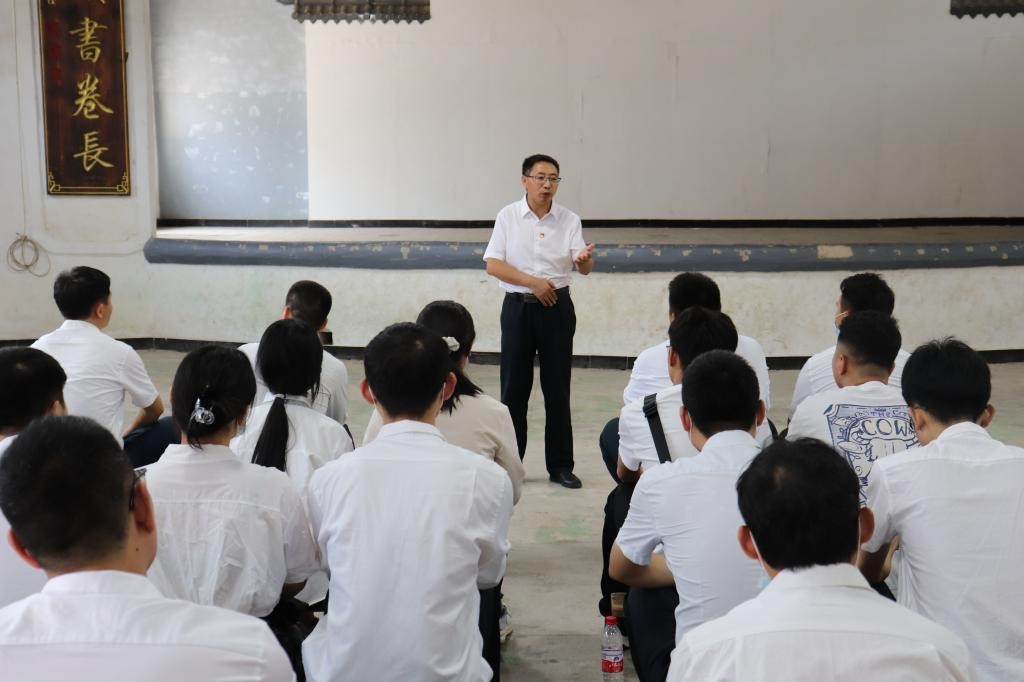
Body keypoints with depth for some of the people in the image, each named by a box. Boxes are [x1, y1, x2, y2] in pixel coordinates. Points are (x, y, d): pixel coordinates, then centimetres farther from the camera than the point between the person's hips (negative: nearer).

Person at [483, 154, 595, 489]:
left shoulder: (569, 220, 1)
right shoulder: (508, 216, 0)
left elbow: (583, 268, -8)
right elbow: (493, 265, -7)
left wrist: (584, 259, -32)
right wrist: (532, 282, -17)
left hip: (557, 308, 1)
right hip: (518, 307, -1)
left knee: (557, 389, 4)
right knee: (514, 388, 4)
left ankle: (560, 465, 13)